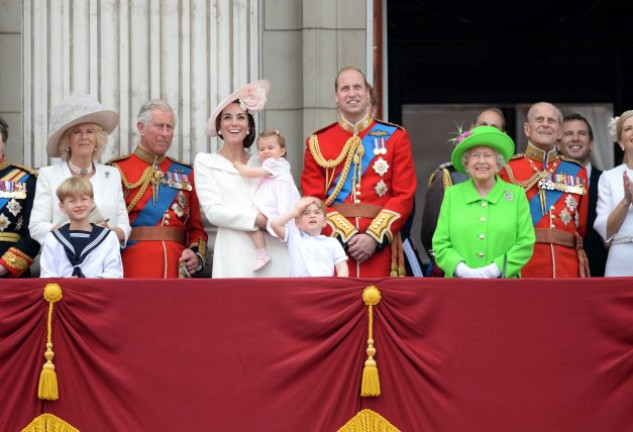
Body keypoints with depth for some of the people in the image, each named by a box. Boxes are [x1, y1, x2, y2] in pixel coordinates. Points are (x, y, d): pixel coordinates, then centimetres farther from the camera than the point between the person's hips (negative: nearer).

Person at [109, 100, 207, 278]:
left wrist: (197, 255, -3)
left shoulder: (185, 174, 14)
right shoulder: (118, 170, 3)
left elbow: (196, 228, 15)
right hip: (134, 269, -3)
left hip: (177, 268, 3)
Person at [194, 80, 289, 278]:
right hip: (235, 255, -3)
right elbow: (213, 211, -2)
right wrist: (257, 219, -12)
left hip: (274, 250, 3)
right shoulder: (205, 162, 10)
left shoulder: (261, 162, 19)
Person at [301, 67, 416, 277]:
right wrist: (346, 236, -11)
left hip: (380, 246, 0)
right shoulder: (317, 143, 9)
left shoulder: (395, 137, 8)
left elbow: (404, 195, 2)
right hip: (334, 243, 0)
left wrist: (374, 237, -10)